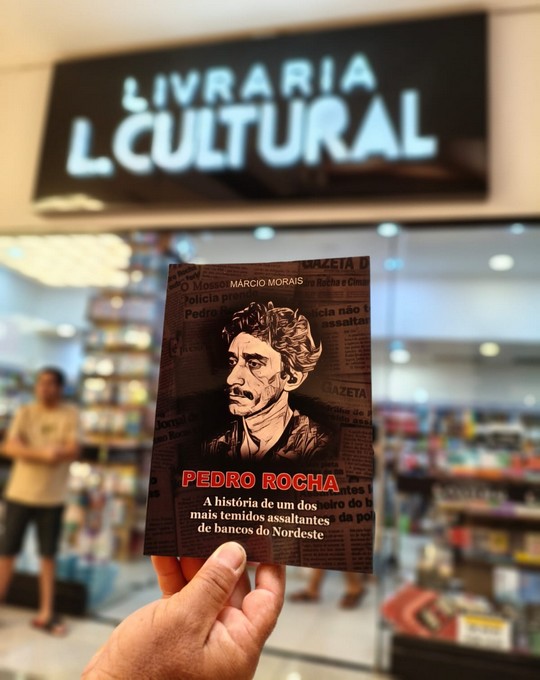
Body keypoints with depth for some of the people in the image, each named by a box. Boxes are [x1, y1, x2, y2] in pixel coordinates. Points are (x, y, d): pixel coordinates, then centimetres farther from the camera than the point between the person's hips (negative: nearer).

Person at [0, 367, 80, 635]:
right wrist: (43, 454, -25)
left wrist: (30, 452, -19)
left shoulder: (70, 414, -2)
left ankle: (45, 613, 19)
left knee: (48, 555, 9)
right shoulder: (25, 412, 0)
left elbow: (72, 451, -12)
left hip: (52, 497, 0)